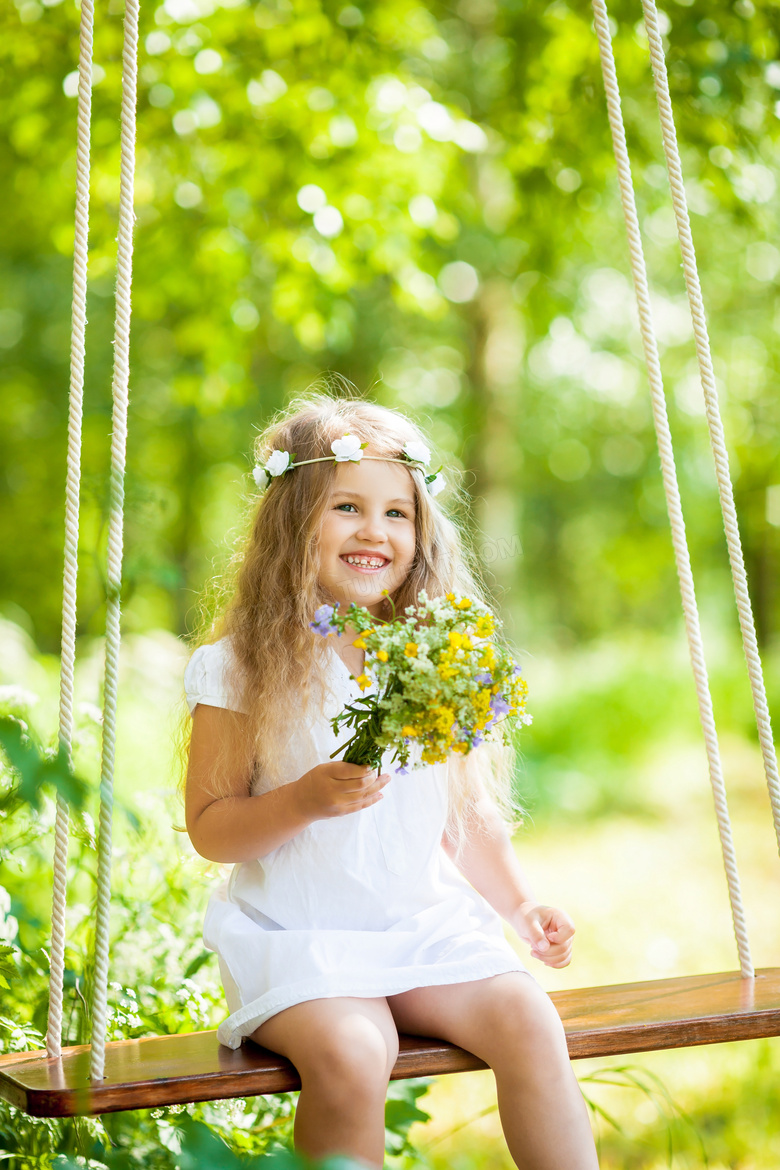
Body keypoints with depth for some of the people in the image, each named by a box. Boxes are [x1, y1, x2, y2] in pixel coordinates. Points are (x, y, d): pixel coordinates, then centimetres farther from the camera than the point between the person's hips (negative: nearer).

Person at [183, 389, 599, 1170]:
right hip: (298, 936, -3)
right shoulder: (241, 667, -5)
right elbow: (209, 827, -4)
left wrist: (522, 907, 5)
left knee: (527, 1020, -19)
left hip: (426, 923, 4)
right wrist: (307, 800, -20)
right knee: (348, 1055, -30)